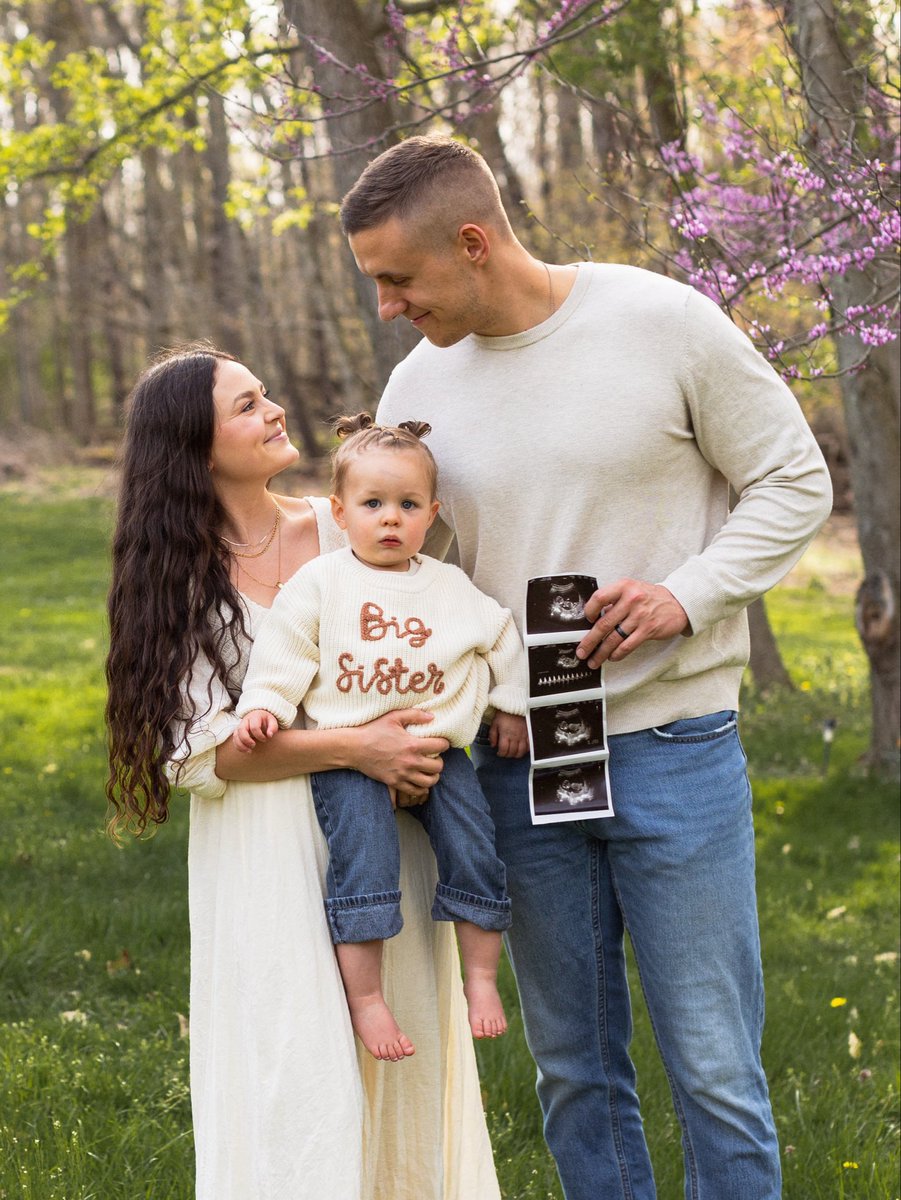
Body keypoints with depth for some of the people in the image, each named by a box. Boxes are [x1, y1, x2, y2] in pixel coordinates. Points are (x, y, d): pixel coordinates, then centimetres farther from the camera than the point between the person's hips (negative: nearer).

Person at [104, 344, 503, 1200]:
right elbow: (199, 748, -11)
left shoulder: (345, 530, 4)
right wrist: (354, 750, -21)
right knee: (299, 1071, -5)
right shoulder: (180, 578, -3)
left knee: (406, 1050, 8)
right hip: (267, 849, -3)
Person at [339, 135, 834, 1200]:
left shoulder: (663, 322, -8)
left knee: (713, 1069, 1)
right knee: (573, 1068, 12)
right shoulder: (419, 388, 4)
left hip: (670, 743, -4)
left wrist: (687, 594, -15)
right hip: (516, 759, 4)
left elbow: (794, 482, -1)